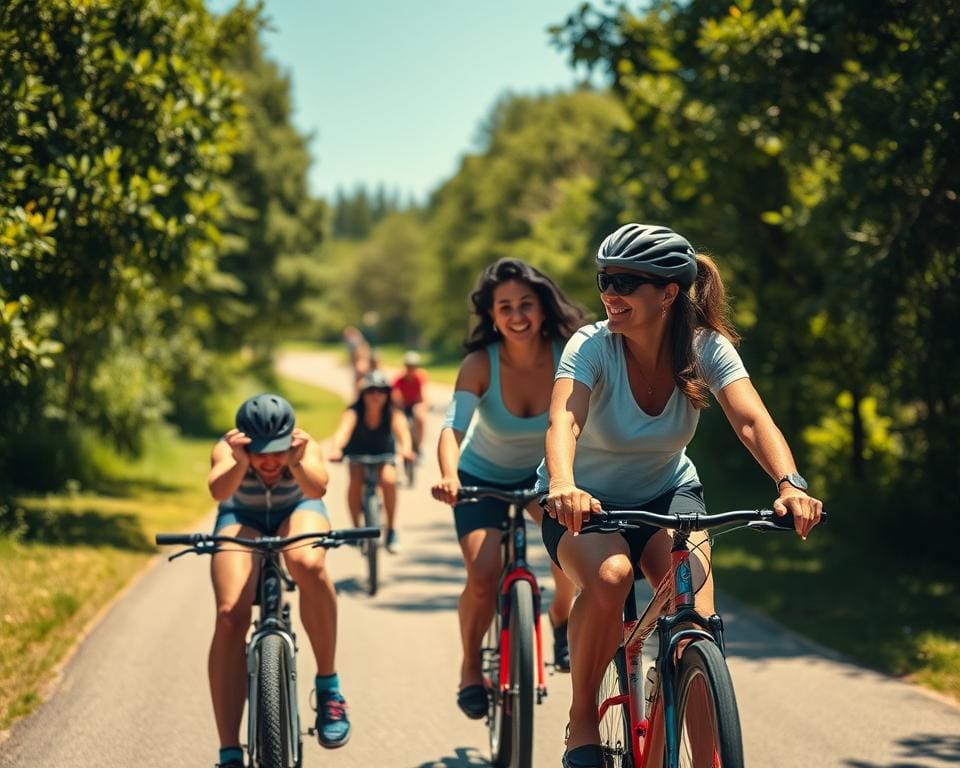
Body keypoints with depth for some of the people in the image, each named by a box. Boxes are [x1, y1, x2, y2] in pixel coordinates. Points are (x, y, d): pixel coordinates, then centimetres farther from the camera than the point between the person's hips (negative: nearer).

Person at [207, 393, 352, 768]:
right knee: (230, 615, -23)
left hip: (297, 509, 0)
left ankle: (328, 688, -19)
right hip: (242, 516, 1)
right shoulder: (227, 450, -33)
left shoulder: (305, 447, -32)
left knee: (308, 565, -37)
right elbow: (218, 490, -54)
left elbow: (317, 488, -53)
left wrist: (296, 463, -73)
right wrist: (241, 465, -74)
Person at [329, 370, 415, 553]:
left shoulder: (392, 414, -25)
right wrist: (335, 449, -67)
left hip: (384, 455, 0)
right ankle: (356, 527, -7)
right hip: (358, 455, 0)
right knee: (355, 481, -27)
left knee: (388, 480, -27)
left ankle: (391, 530, -10)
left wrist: (406, 448, -66)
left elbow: (402, 430, -43)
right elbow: (344, 429, -46)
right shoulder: (355, 412, -28)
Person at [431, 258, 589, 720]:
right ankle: (470, 670, 5)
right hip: (483, 477, -2)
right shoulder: (480, 365, -25)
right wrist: (449, 475, -55)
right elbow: (453, 427, -36)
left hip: (542, 472, 2)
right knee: (483, 576, -20)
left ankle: (561, 614, 8)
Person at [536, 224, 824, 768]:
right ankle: (582, 719, -12)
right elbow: (564, 420, -40)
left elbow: (752, 419, -31)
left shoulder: (707, 348, -17)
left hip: (666, 494, 2)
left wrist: (790, 485, -51)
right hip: (587, 504, -2)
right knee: (609, 578, -34)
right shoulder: (592, 346, -24)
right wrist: (562, 487, -62)